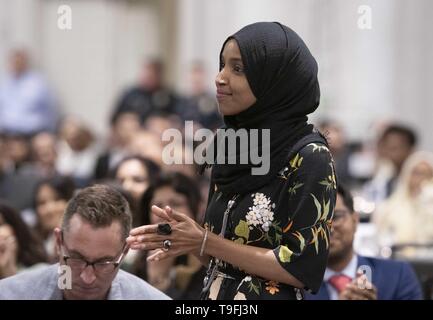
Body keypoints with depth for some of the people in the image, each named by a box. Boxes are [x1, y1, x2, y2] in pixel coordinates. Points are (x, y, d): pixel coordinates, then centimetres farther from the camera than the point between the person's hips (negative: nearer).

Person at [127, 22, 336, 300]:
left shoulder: (310, 157, -16)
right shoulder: (232, 146, 3)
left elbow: (301, 268, -19)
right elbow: (217, 254, 10)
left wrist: (205, 242, -17)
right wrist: (185, 239, -10)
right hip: (217, 294, 6)